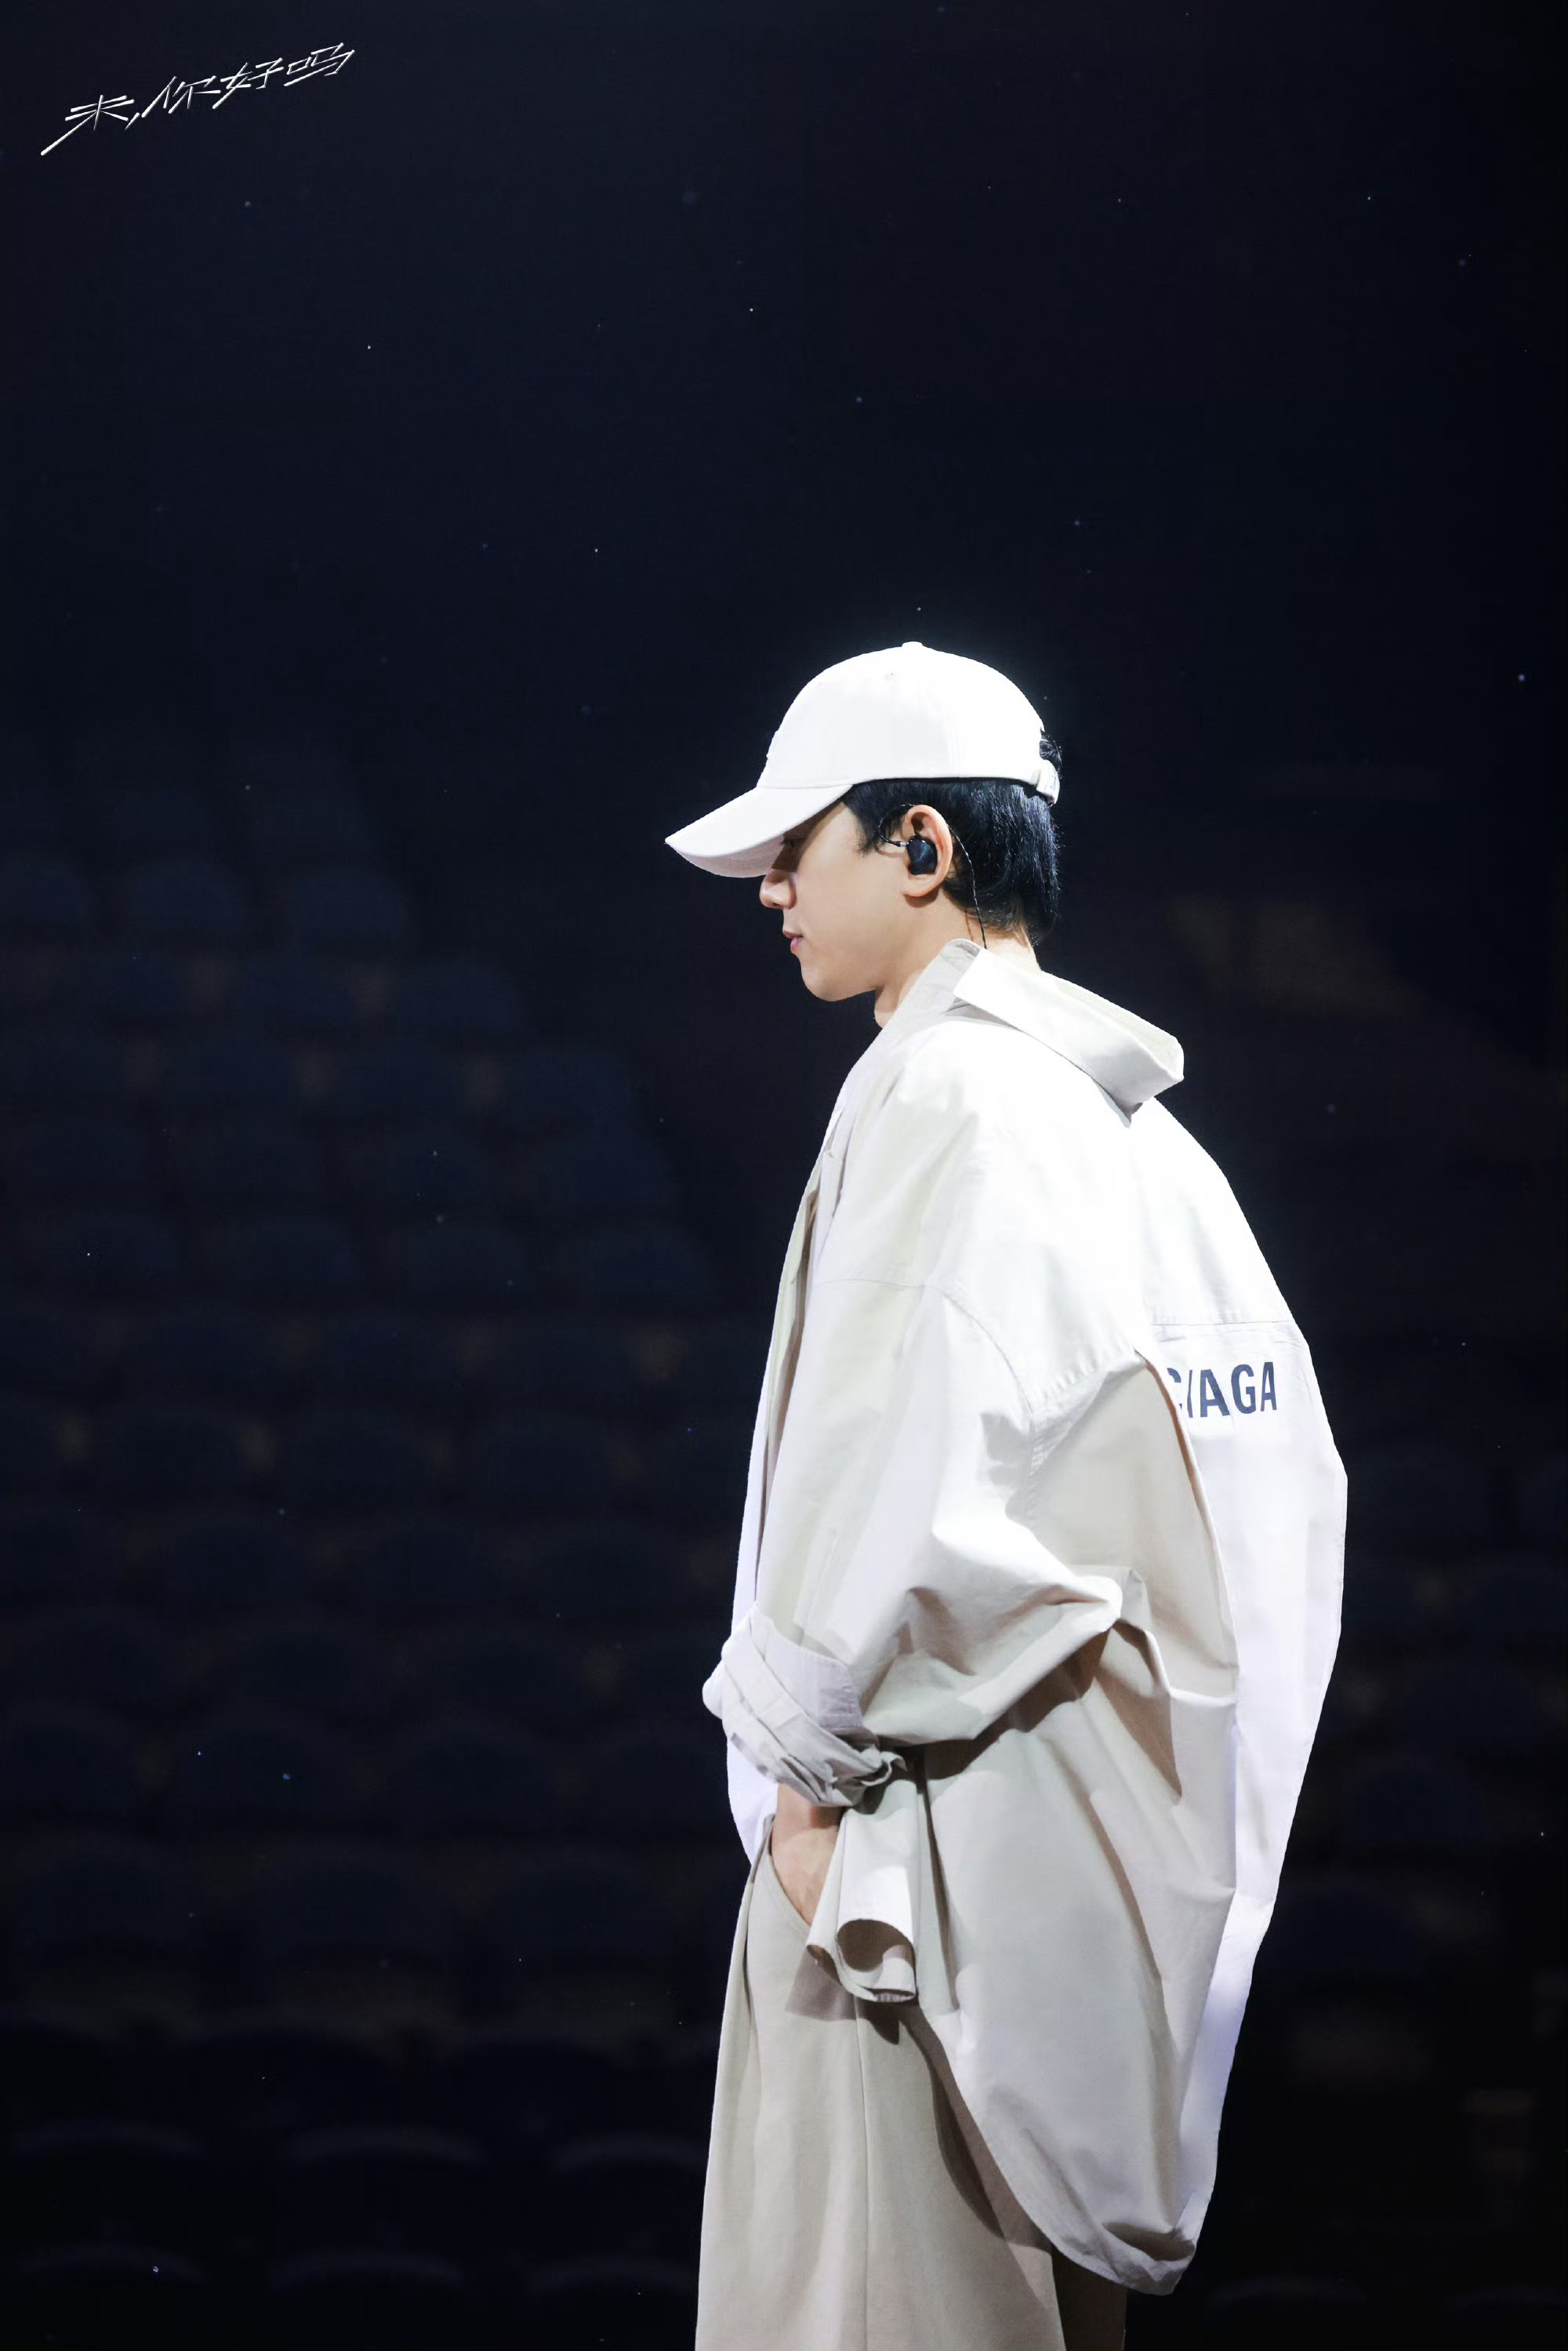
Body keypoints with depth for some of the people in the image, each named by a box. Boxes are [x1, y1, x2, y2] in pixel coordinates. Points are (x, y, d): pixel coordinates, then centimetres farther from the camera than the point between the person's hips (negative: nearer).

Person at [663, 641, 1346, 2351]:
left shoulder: (942, 1090, -11)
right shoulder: (1139, 1128, 17)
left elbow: (913, 1467, -22)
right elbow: (1289, 1484, 17)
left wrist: (809, 1756, -11)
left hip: (943, 1828, -10)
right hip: (1133, 1854, 10)